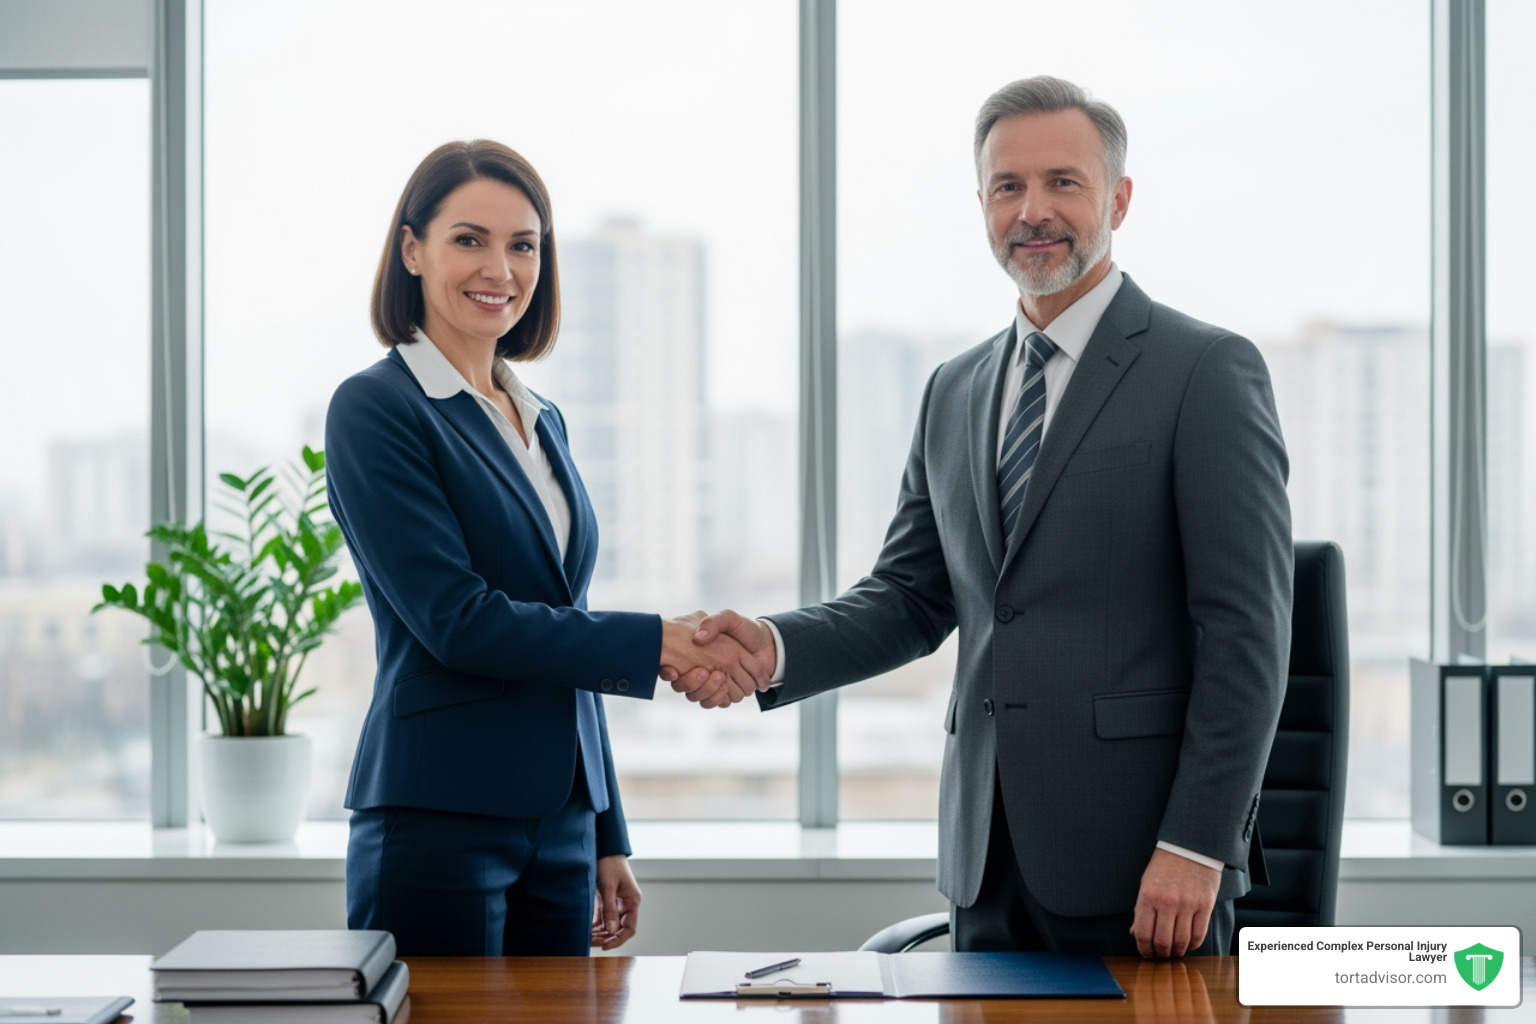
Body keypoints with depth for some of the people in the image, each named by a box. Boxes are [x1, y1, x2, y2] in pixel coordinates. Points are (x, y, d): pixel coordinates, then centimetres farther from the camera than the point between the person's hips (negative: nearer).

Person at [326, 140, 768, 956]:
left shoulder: (541, 422, 16)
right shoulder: (375, 410, -7)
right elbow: (456, 619, -15)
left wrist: (609, 838, 17)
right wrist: (655, 644, -16)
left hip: (560, 825, 7)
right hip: (437, 822, -7)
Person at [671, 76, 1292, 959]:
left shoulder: (1208, 372, -5)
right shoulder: (955, 392, 15)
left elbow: (1246, 631, -10)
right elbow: (911, 598, 15)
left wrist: (1196, 847, -16)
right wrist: (776, 646, -5)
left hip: (1141, 858, -6)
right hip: (989, 854, 6)